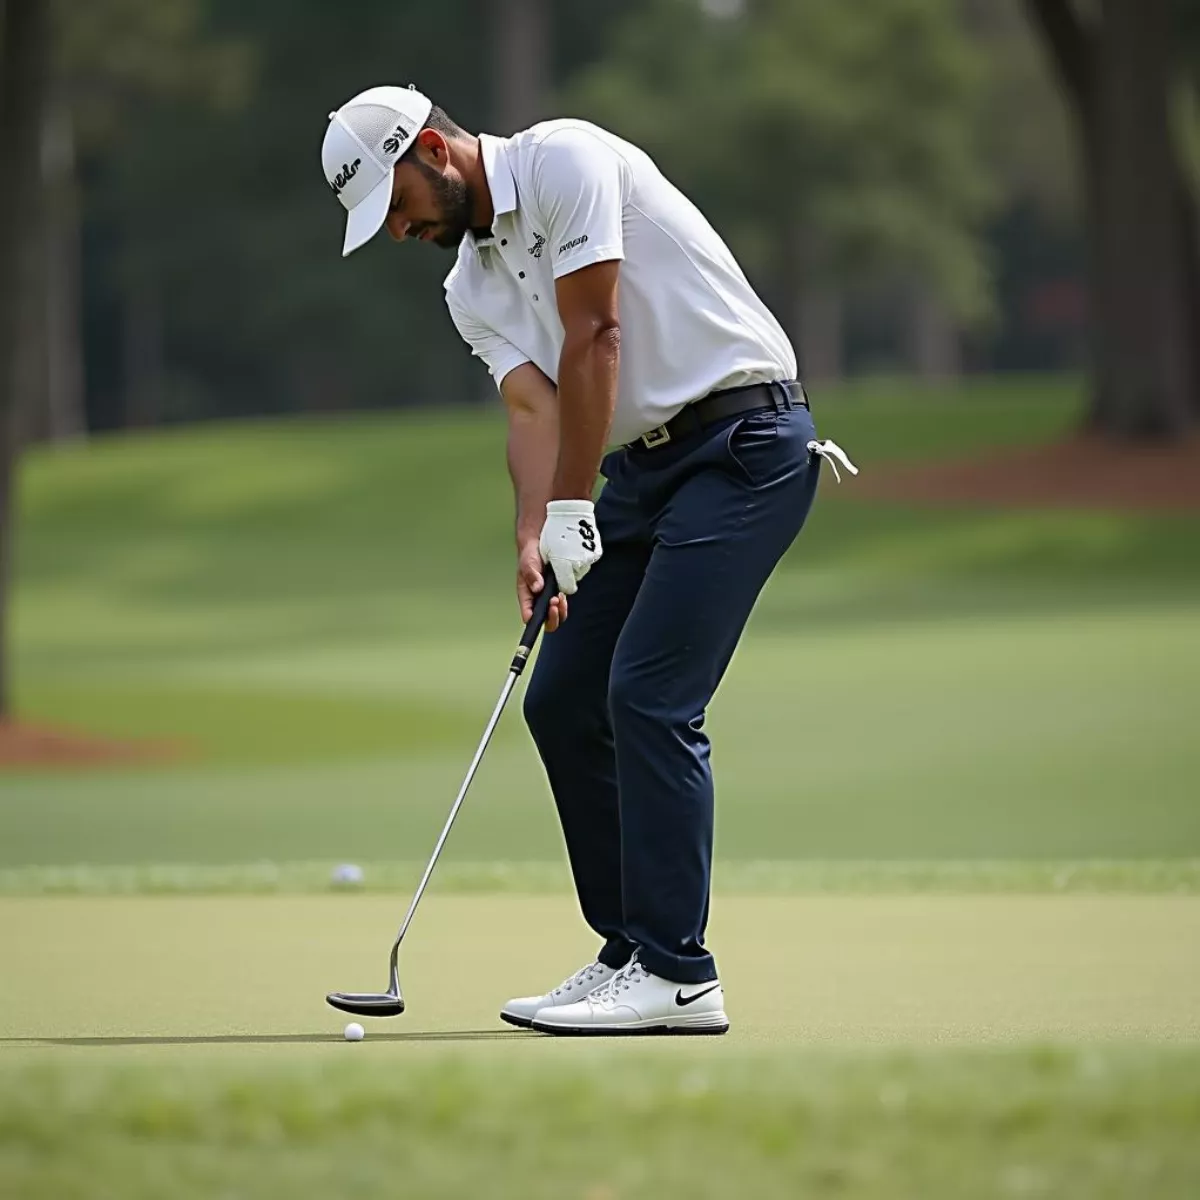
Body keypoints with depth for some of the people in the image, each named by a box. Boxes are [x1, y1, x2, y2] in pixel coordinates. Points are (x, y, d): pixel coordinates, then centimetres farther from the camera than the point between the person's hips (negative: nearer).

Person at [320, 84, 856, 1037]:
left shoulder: (561, 160, -11)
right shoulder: (473, 290, 15)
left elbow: (593, 340, -17)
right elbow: (534, 410, 1)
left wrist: (573, 513, -19)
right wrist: (533, 538, -18)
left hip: (744, 440, -9)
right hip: (648, 462, 9)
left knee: (649, 698, -16)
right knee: (563, 702, 6)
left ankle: (677, 977, -14)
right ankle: (634, 954, 11)